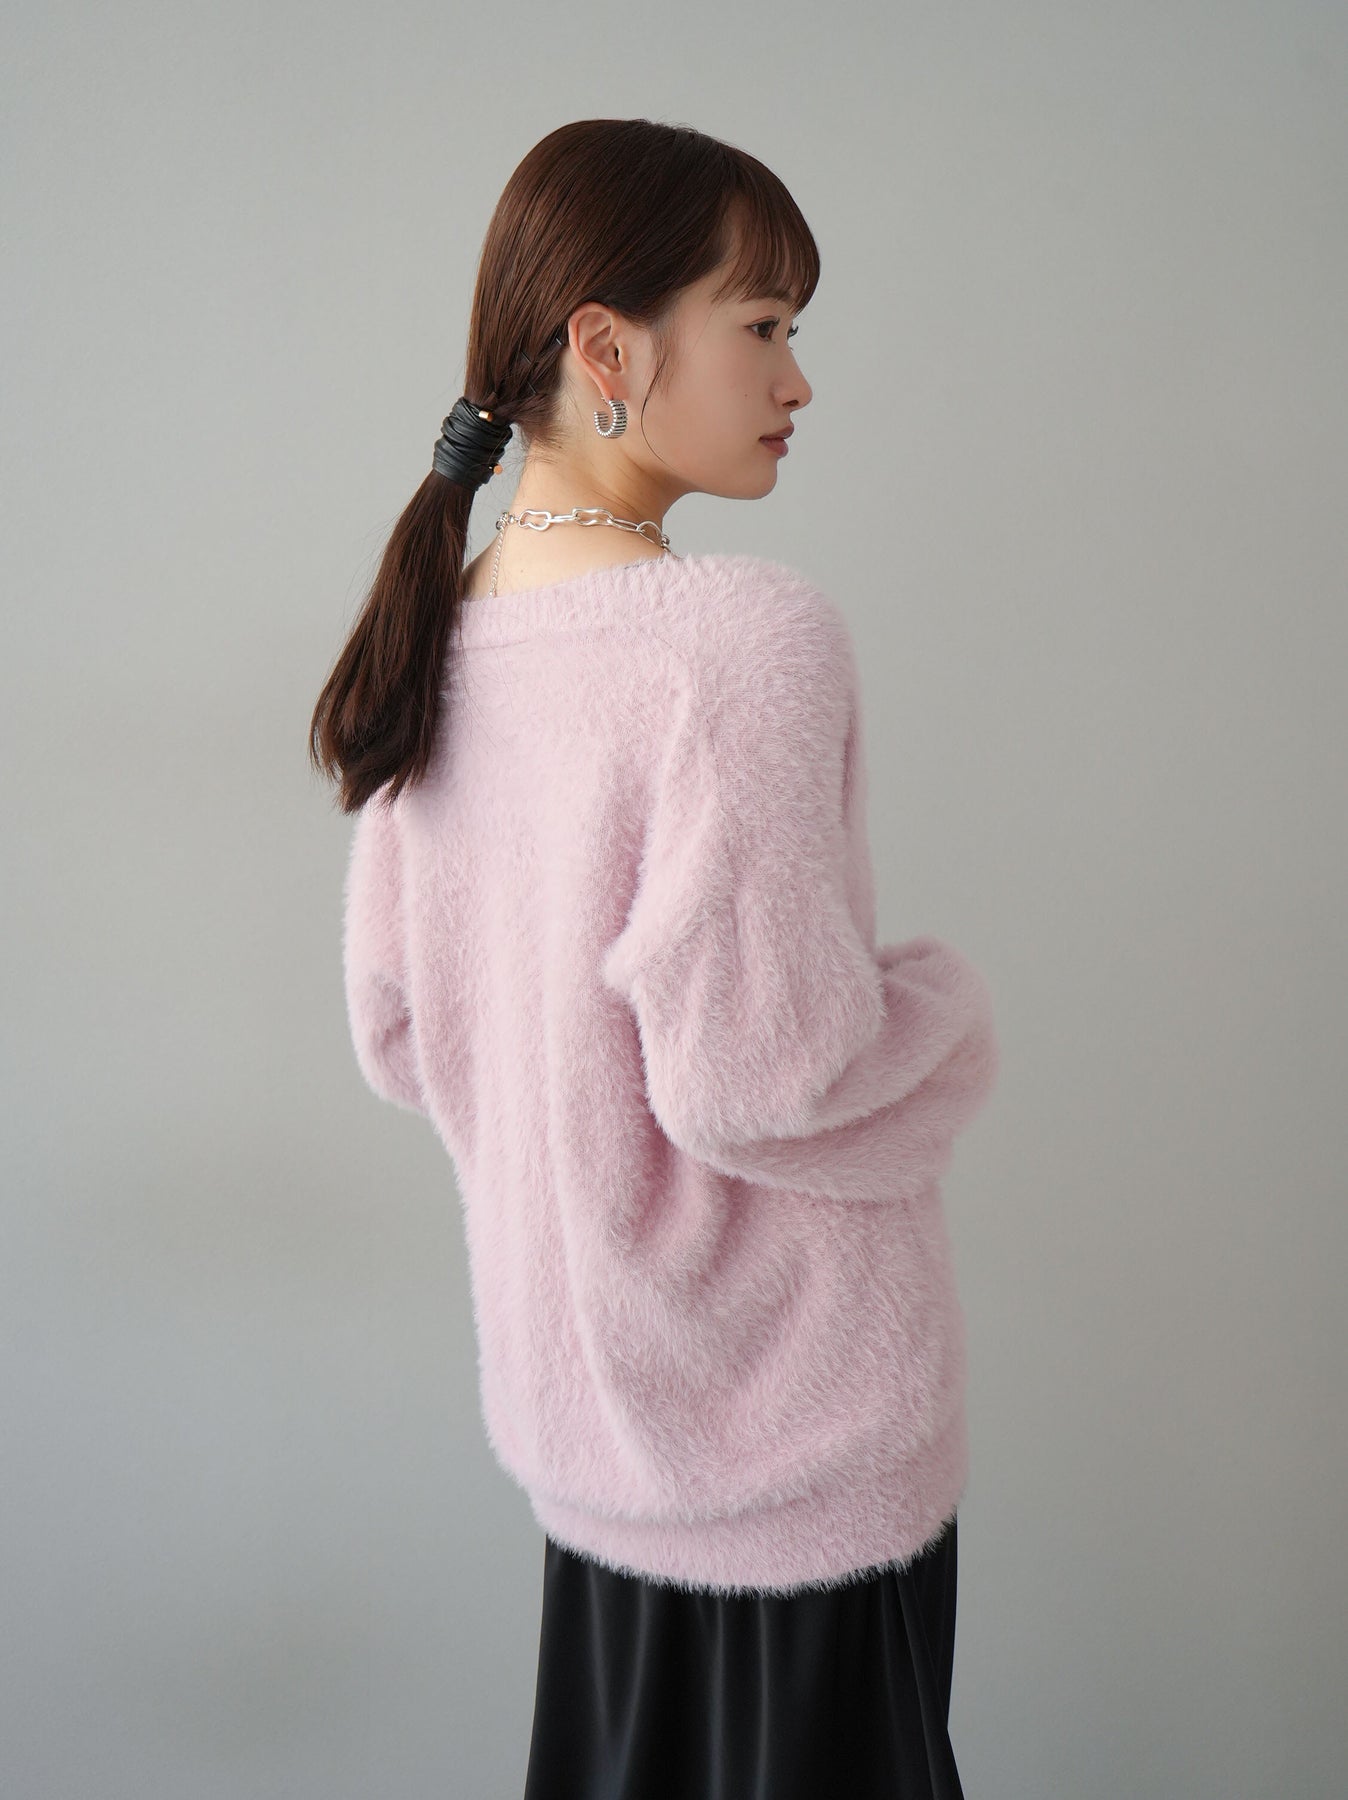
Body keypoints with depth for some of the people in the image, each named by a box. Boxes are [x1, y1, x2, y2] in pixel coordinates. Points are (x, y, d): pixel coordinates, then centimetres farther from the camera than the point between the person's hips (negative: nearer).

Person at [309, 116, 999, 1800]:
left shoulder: (447, 635, 1)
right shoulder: (748, 634, -23)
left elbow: (395, 1027, 7)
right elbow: (756, 1072, -26)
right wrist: (950, 1011, -8)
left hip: (570, 1397, 7)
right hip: (797, 1440, -7)